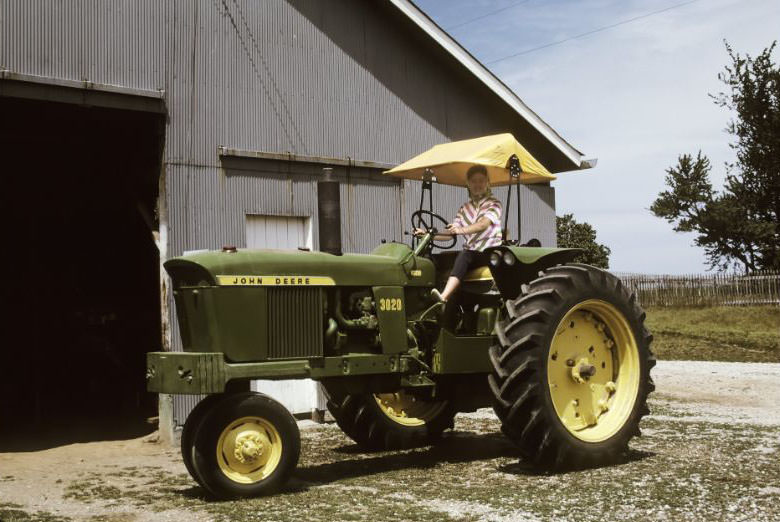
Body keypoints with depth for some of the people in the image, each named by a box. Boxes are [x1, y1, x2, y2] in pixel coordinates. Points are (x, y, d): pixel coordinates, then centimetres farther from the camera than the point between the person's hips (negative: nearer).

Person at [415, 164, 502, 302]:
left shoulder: (494, 204, 3)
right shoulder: (464, 208, 20)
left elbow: (484, 224, -18)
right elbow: (450, 232, 11)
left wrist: (462, 230, -35)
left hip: (490, 251, -4)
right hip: (471, 251, 4)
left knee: (463, 257, -35)